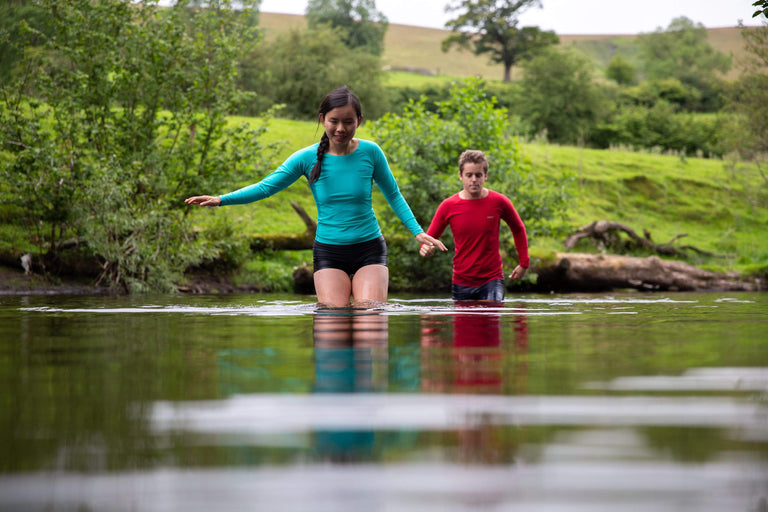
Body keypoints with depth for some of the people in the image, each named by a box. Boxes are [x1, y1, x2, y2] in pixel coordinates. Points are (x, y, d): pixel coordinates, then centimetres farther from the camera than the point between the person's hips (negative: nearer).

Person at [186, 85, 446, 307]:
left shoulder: (370, 153, -3)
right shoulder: (307, 158, -3)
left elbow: (393, 195, 10)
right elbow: (266, 187, -2)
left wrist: (417, 231, 3)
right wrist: (221, 200, -12)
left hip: (369, 248, 0)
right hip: (328, 250, 0)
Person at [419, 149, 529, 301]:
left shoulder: (499, 202, -4)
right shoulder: (448, 206, -4)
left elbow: (519, 230, 13)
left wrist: (524, 263, 10)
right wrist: (425, 249, -18)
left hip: (492, 280, -2)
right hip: (461, 282, 2)